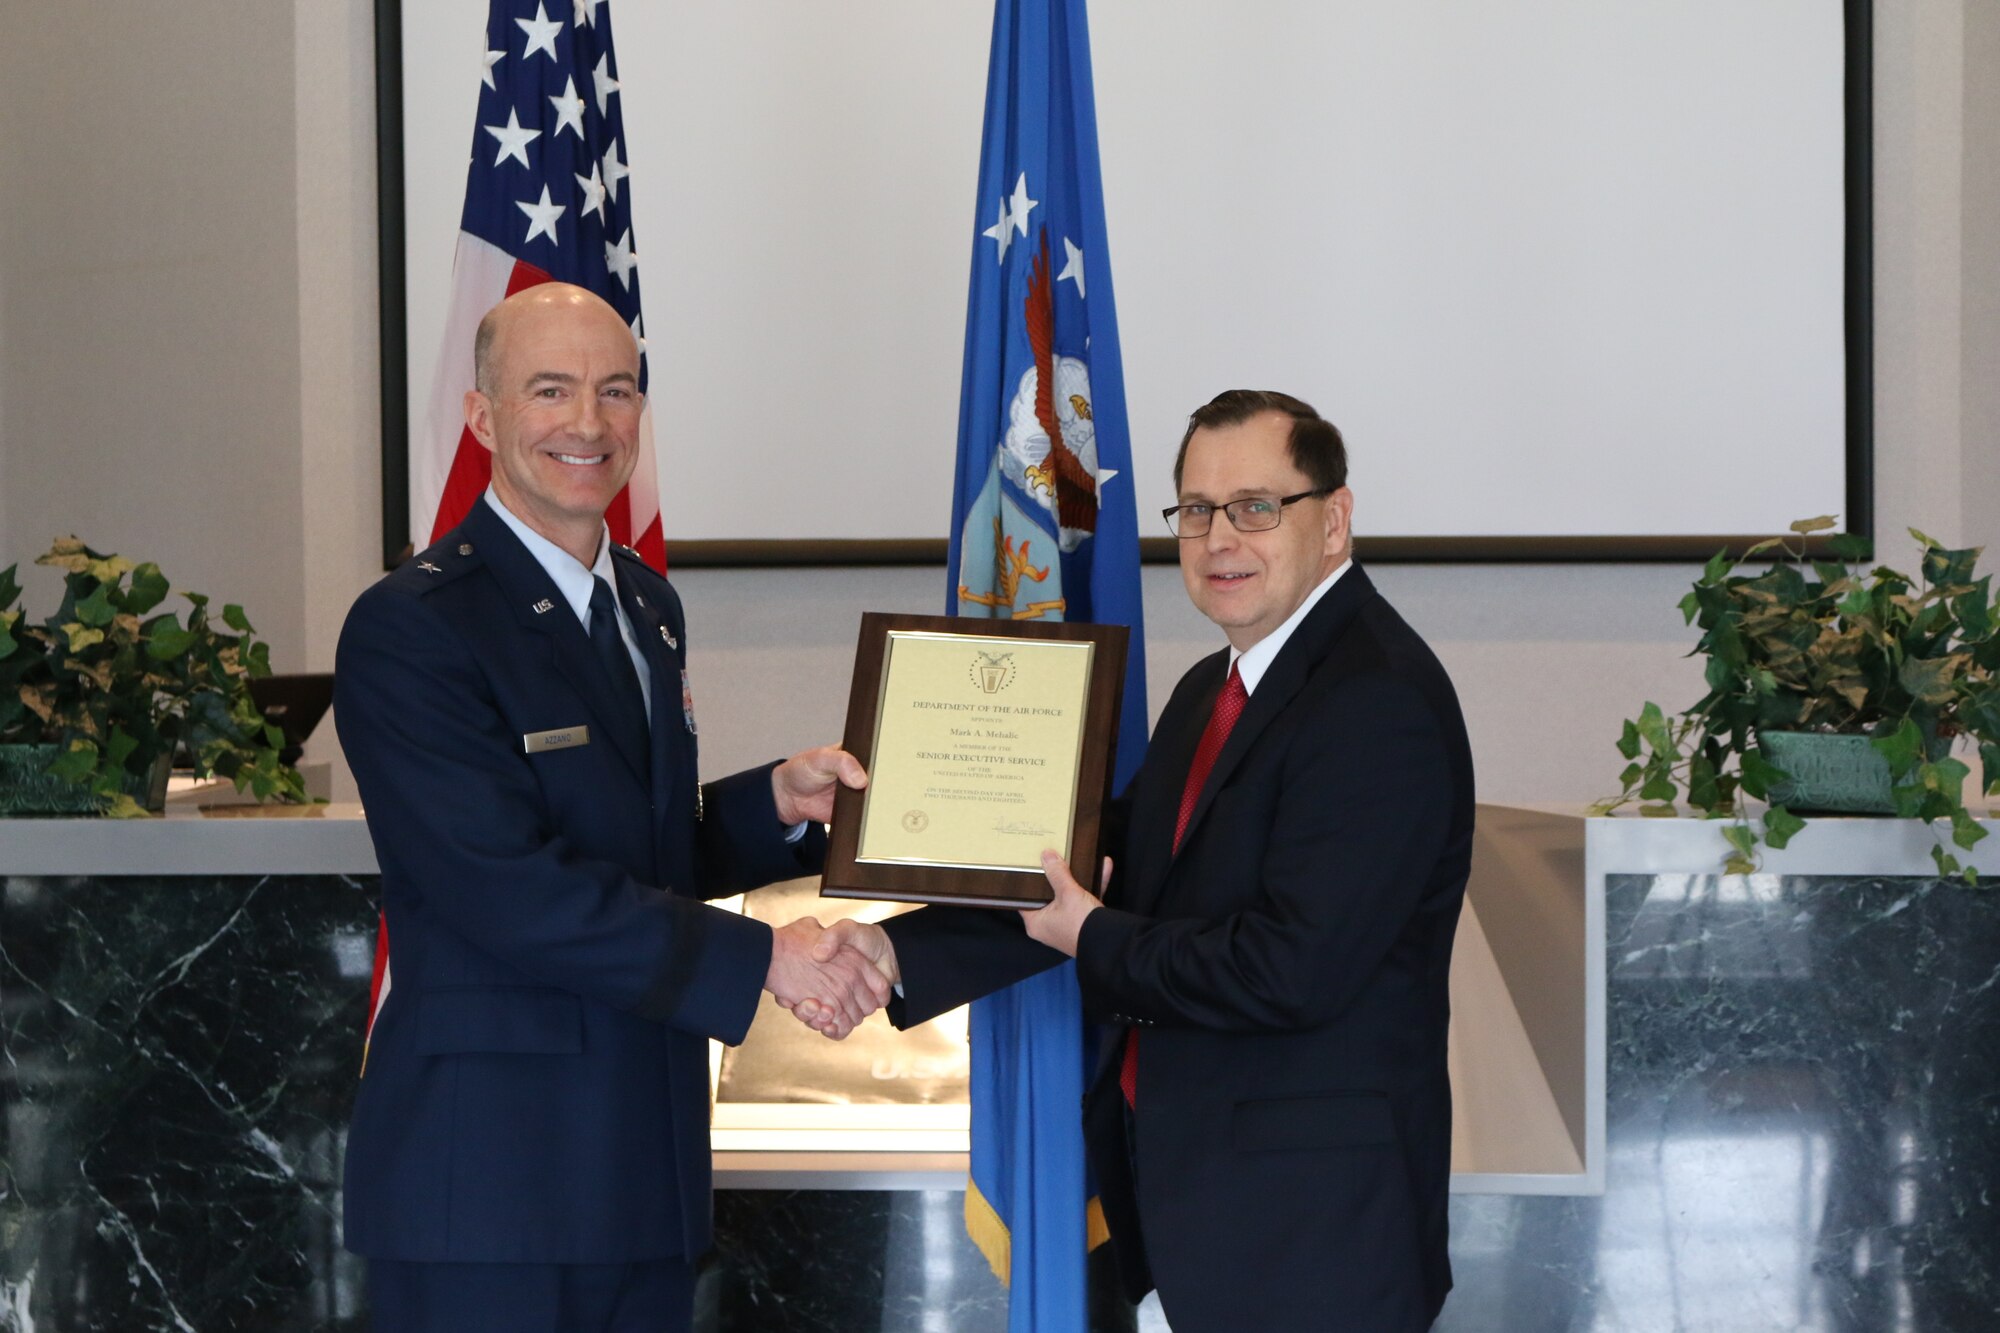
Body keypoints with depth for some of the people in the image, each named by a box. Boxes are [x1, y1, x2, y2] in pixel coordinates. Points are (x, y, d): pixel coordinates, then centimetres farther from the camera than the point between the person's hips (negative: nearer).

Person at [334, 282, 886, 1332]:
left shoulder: (648, 606, 15)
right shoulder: (411, 629, -12)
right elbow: (514, 891, -20)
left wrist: (777, 804, 1)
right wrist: (762, 959, -17)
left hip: (645, 1161, 8)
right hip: (488, 1169, -7)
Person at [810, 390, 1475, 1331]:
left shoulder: (1380, 700, -17)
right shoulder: (1213, 691, 15)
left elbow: (1294, 967, -24)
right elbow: (1087, 874, 12)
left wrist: (1098, 945, -11)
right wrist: (899, 954, 0)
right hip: (1189, 1183, 9)